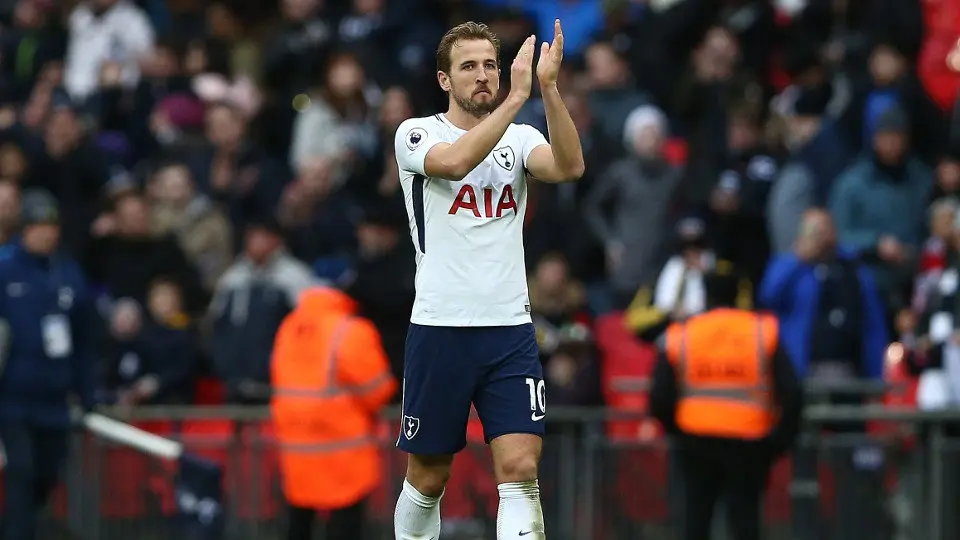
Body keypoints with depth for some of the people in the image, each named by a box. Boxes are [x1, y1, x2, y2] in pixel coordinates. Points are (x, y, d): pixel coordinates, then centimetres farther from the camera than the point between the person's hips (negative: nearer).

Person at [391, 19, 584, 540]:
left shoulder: (519, 137, 8)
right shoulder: (417, 133, 0)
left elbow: (569, 166, -13)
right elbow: (454, 163, -23)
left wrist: (548, 88, -25)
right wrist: (516, 97, -27)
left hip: (510, 330, 2)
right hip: (440, 328, -2)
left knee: (521, 471, -11)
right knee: (427, 479, 8)